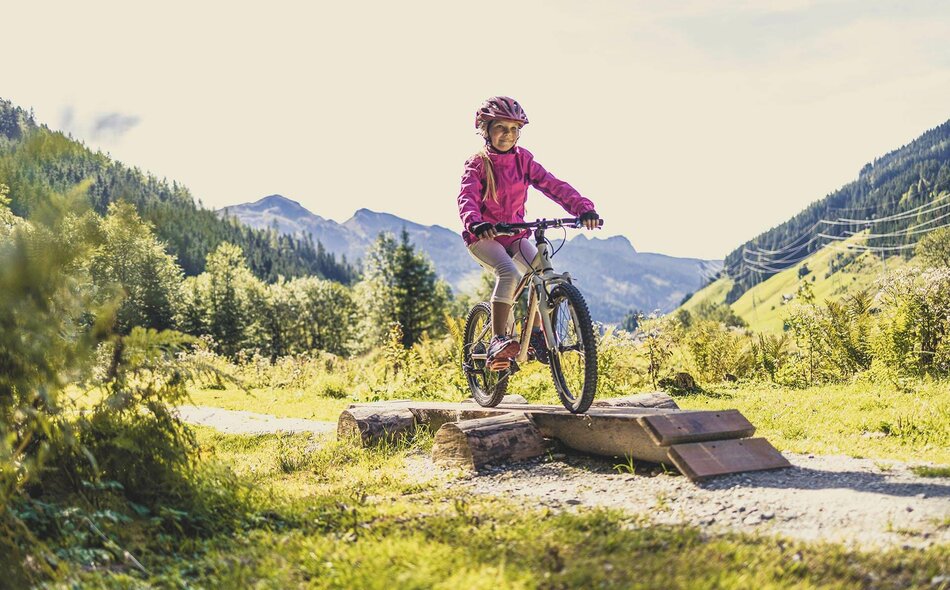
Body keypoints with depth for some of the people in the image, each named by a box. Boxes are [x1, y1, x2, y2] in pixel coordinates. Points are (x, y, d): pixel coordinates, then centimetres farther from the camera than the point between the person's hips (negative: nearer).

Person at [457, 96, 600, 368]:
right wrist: (474, 223, -49)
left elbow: (554, 185, -11)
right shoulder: (477, 164, -9)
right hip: (484, 236, -4)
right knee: (509, 273, -31)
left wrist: (582, 207, -28)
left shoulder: (524, 160, 1)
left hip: (515, 235, 5)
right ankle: (497, 341, -26)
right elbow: (467, 198, -26)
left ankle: (535, 335, 1)